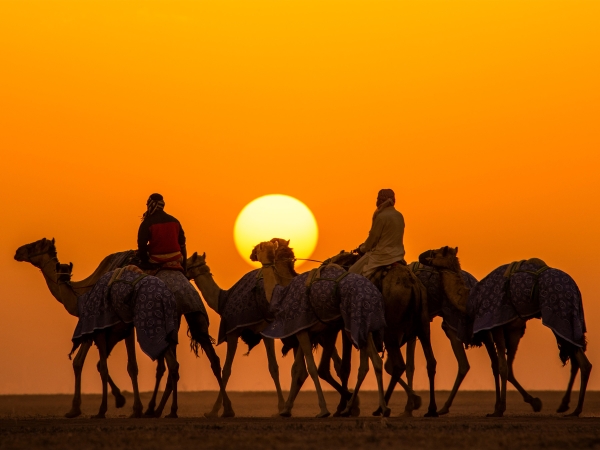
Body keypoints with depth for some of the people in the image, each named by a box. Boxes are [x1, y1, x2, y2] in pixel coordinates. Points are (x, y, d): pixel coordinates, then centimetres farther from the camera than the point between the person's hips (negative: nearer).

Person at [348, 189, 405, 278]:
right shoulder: (399, 216, 8)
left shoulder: (381, 216, -16)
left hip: (383, 256, -9)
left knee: (352, 272, 0)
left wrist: (362, 249, 9)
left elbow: (373, 238, -10)